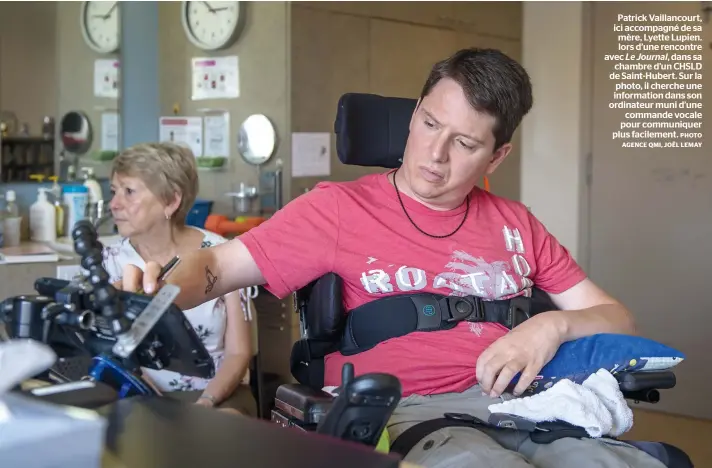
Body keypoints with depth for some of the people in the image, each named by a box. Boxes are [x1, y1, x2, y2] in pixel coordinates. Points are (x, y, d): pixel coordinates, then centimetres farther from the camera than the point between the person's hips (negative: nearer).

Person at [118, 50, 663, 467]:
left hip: (514, 403, 4)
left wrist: (553, 326, -4)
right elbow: (219, 265, 5)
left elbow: (618, 319, 19)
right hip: (403, 412, -4)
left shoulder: (514, 224, 16)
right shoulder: (341, 207, 5)